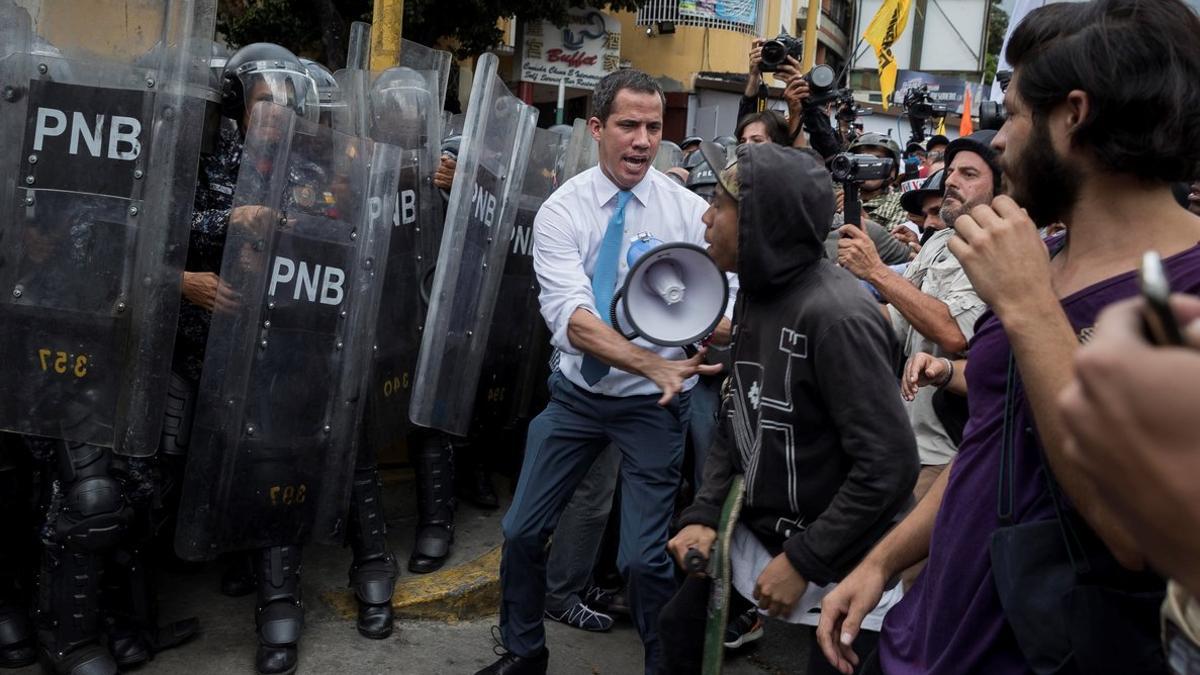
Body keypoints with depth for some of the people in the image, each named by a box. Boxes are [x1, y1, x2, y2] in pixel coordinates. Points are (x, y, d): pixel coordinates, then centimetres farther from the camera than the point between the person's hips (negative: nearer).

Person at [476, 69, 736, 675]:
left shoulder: (690, 212, -9)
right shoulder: (561, 211, -10)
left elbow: (725, 315, -15)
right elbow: (570, 317, -24)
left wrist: (717, 328, -40)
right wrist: (654, 364, -37)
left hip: (654, 404, -1)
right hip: (577, 394, 2)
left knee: (643, 557, -2)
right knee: (522, 532, 10)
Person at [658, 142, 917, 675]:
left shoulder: (837, 316, -26)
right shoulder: (756, 294, 2)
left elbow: (890, 466, -27)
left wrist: (803, 560, -21)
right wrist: (704, 514, -4)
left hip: (834, 561, -8)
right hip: (755, 530, 8)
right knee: (679, 632, 18)